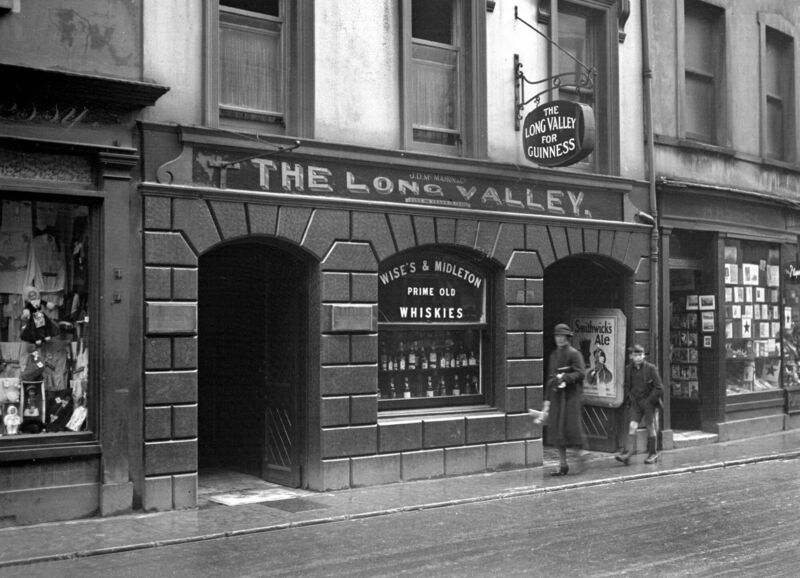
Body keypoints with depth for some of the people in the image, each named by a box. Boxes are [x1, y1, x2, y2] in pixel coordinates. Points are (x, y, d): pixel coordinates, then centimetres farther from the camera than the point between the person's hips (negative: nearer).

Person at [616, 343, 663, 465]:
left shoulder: (651, 368, -8)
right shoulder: (628, 369, 3)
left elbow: (659, 388, -7)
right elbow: (626, 387, 16)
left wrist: (648, 401, -11)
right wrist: (630, 398, 2)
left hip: (649, 403, -3)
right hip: (635, 403, 3)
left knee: (650, 428, 6)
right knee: (632, 426, -9)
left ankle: (653, 454, 19)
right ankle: (628, 453, -16)